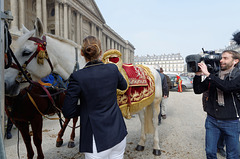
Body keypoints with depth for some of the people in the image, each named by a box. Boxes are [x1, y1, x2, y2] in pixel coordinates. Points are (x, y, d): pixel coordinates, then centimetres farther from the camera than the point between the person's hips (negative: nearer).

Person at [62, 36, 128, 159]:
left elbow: (68, 112, -11)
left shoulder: (77, 77, -17)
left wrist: (87, 107, 4)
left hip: (97, 139, -4)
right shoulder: (113, 69, -7)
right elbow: (124, 86, 14)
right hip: (118, 133, 4)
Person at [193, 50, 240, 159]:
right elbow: (198, 90, 1)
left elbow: (227, 87, -27)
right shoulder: (214, 76, 4)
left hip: (231, 121, -2)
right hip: (212, 120, 3)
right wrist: (198, 75, -12)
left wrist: (207, 74, -23)